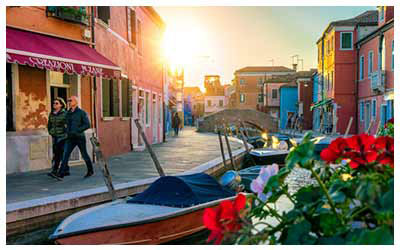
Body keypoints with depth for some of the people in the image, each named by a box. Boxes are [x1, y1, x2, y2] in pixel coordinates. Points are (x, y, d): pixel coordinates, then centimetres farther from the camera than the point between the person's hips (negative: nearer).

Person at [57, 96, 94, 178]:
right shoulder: (68, 113, 11)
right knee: (65, 155, -6)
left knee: (84, 155, 7)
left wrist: (77, 130, -19)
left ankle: (90, 171, 24)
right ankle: (61, 173, -8)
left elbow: (87, 125, -12)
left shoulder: (81, 113, -7)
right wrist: (67, 131, 4)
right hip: (70, 138, 5)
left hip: (80, 137, -5)